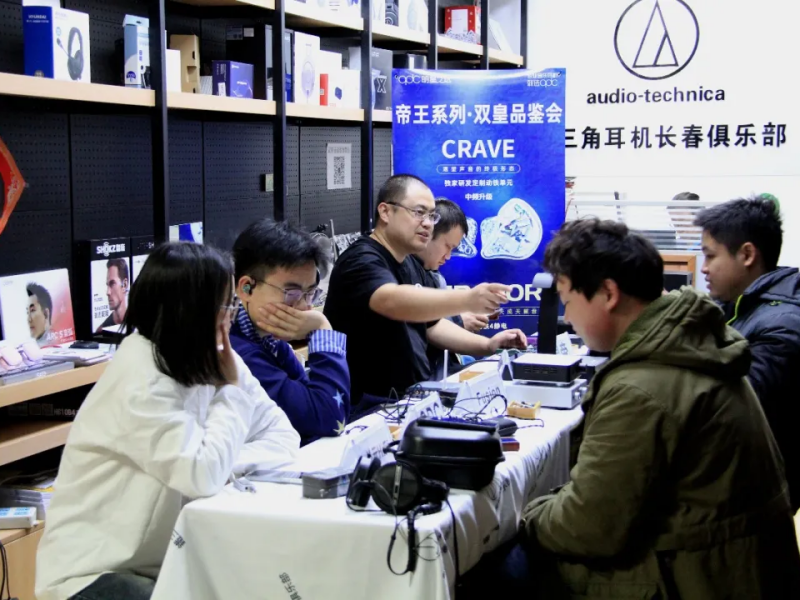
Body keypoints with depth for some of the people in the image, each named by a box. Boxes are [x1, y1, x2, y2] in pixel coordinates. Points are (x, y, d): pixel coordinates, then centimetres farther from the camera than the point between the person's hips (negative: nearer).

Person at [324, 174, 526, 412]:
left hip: (411, 399, 9)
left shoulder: (411, 266, 15)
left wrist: (486, 346, 9)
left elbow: (431, 325, 25)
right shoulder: (362, 261, -15)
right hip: (368, 408, -9)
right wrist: (467, 300, -47)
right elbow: (393, 302, -35)